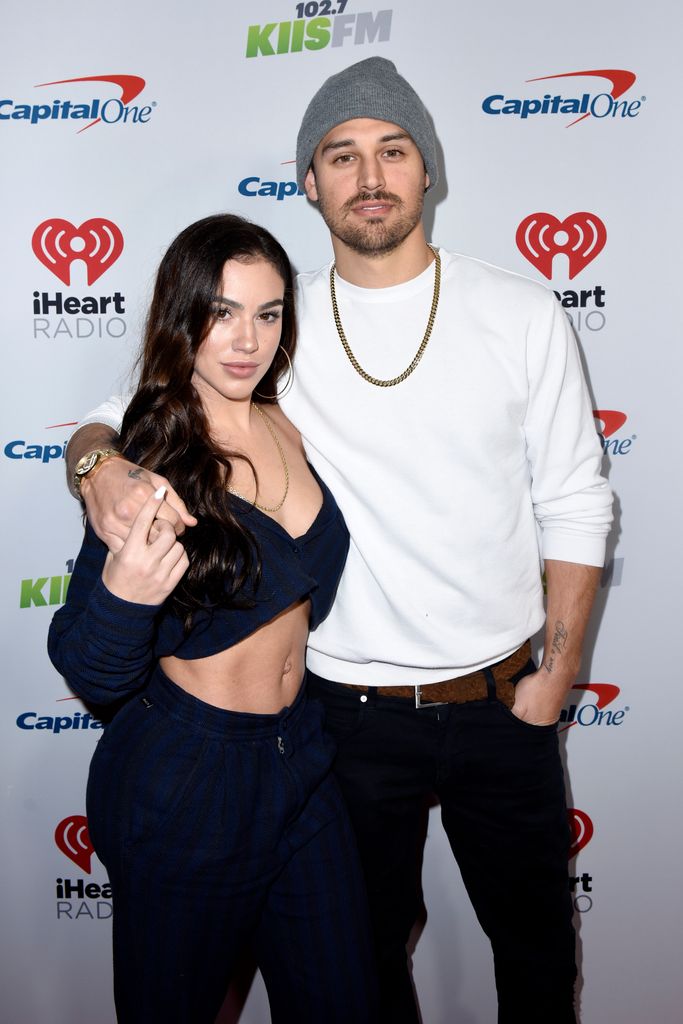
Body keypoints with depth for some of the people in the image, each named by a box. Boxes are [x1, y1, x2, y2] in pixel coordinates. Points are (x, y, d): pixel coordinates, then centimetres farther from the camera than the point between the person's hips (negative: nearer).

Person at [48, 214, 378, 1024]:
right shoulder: (150, 459, -16)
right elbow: (90, 675, -16)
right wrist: (123, 593, -35)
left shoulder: (291, 427, 1)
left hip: (299, 760, 6)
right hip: (183, 781, -5)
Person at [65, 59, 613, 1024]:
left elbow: (576, 508, -1)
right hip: (350, 713, 0)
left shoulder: (523, 314, -5)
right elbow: (118, 416, -1)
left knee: (534, 930, 22)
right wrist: (102, 464, -25)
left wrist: (553, 679, -4)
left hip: (501, 702, 1)